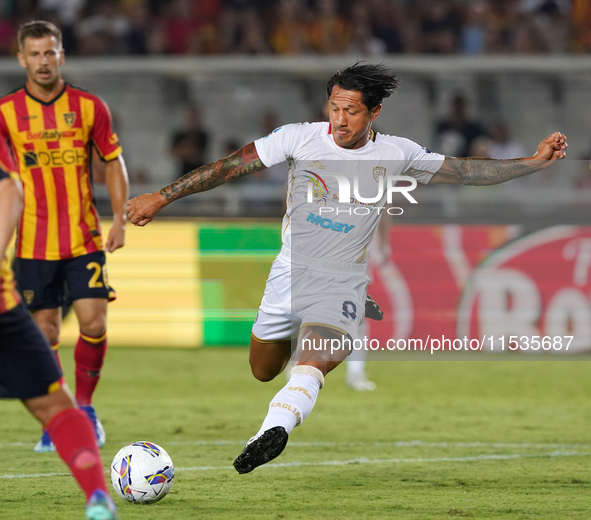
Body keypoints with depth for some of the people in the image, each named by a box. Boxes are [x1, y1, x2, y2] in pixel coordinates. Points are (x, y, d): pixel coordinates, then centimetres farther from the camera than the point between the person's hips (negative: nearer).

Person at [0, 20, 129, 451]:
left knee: (94, 322, -8)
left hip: (84, 237, 1)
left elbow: (114, 162, 8)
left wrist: (120, 218, -1)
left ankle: (84, 406, 12)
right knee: (46, 332, 1)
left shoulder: (89, 107, 1)